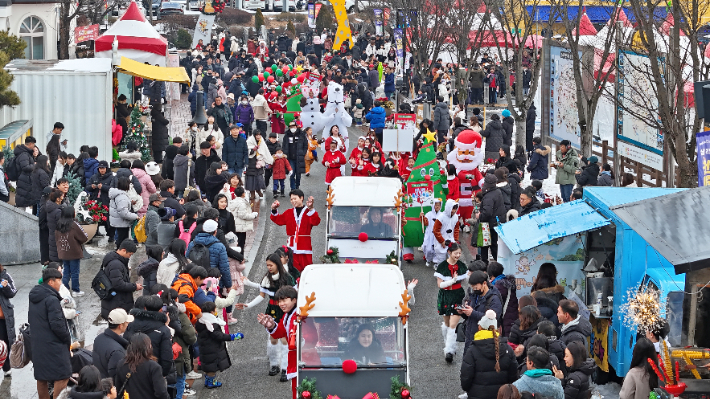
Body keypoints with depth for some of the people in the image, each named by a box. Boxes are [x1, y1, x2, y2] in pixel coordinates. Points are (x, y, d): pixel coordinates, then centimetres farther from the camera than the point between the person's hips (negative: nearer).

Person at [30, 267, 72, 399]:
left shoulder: (33, 298, 11)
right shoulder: (52, 300, -18)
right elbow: (57, 324, -22)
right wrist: (68, 339, -6)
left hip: (37, 344, 9)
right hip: (53, 346, -9)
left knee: (42, 378, 14)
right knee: (62, 377, -5)